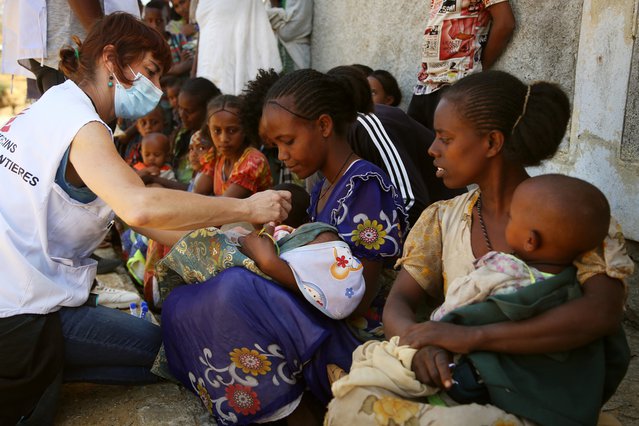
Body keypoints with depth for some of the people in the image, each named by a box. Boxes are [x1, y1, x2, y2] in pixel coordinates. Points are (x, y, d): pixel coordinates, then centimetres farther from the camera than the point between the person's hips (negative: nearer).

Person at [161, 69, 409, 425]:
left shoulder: (365, 186, -13)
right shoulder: (323, 189, 14)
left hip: (353, 339, -9)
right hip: (317, 325, 9)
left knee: (236, 290, -33)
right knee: (180, 305, 1)